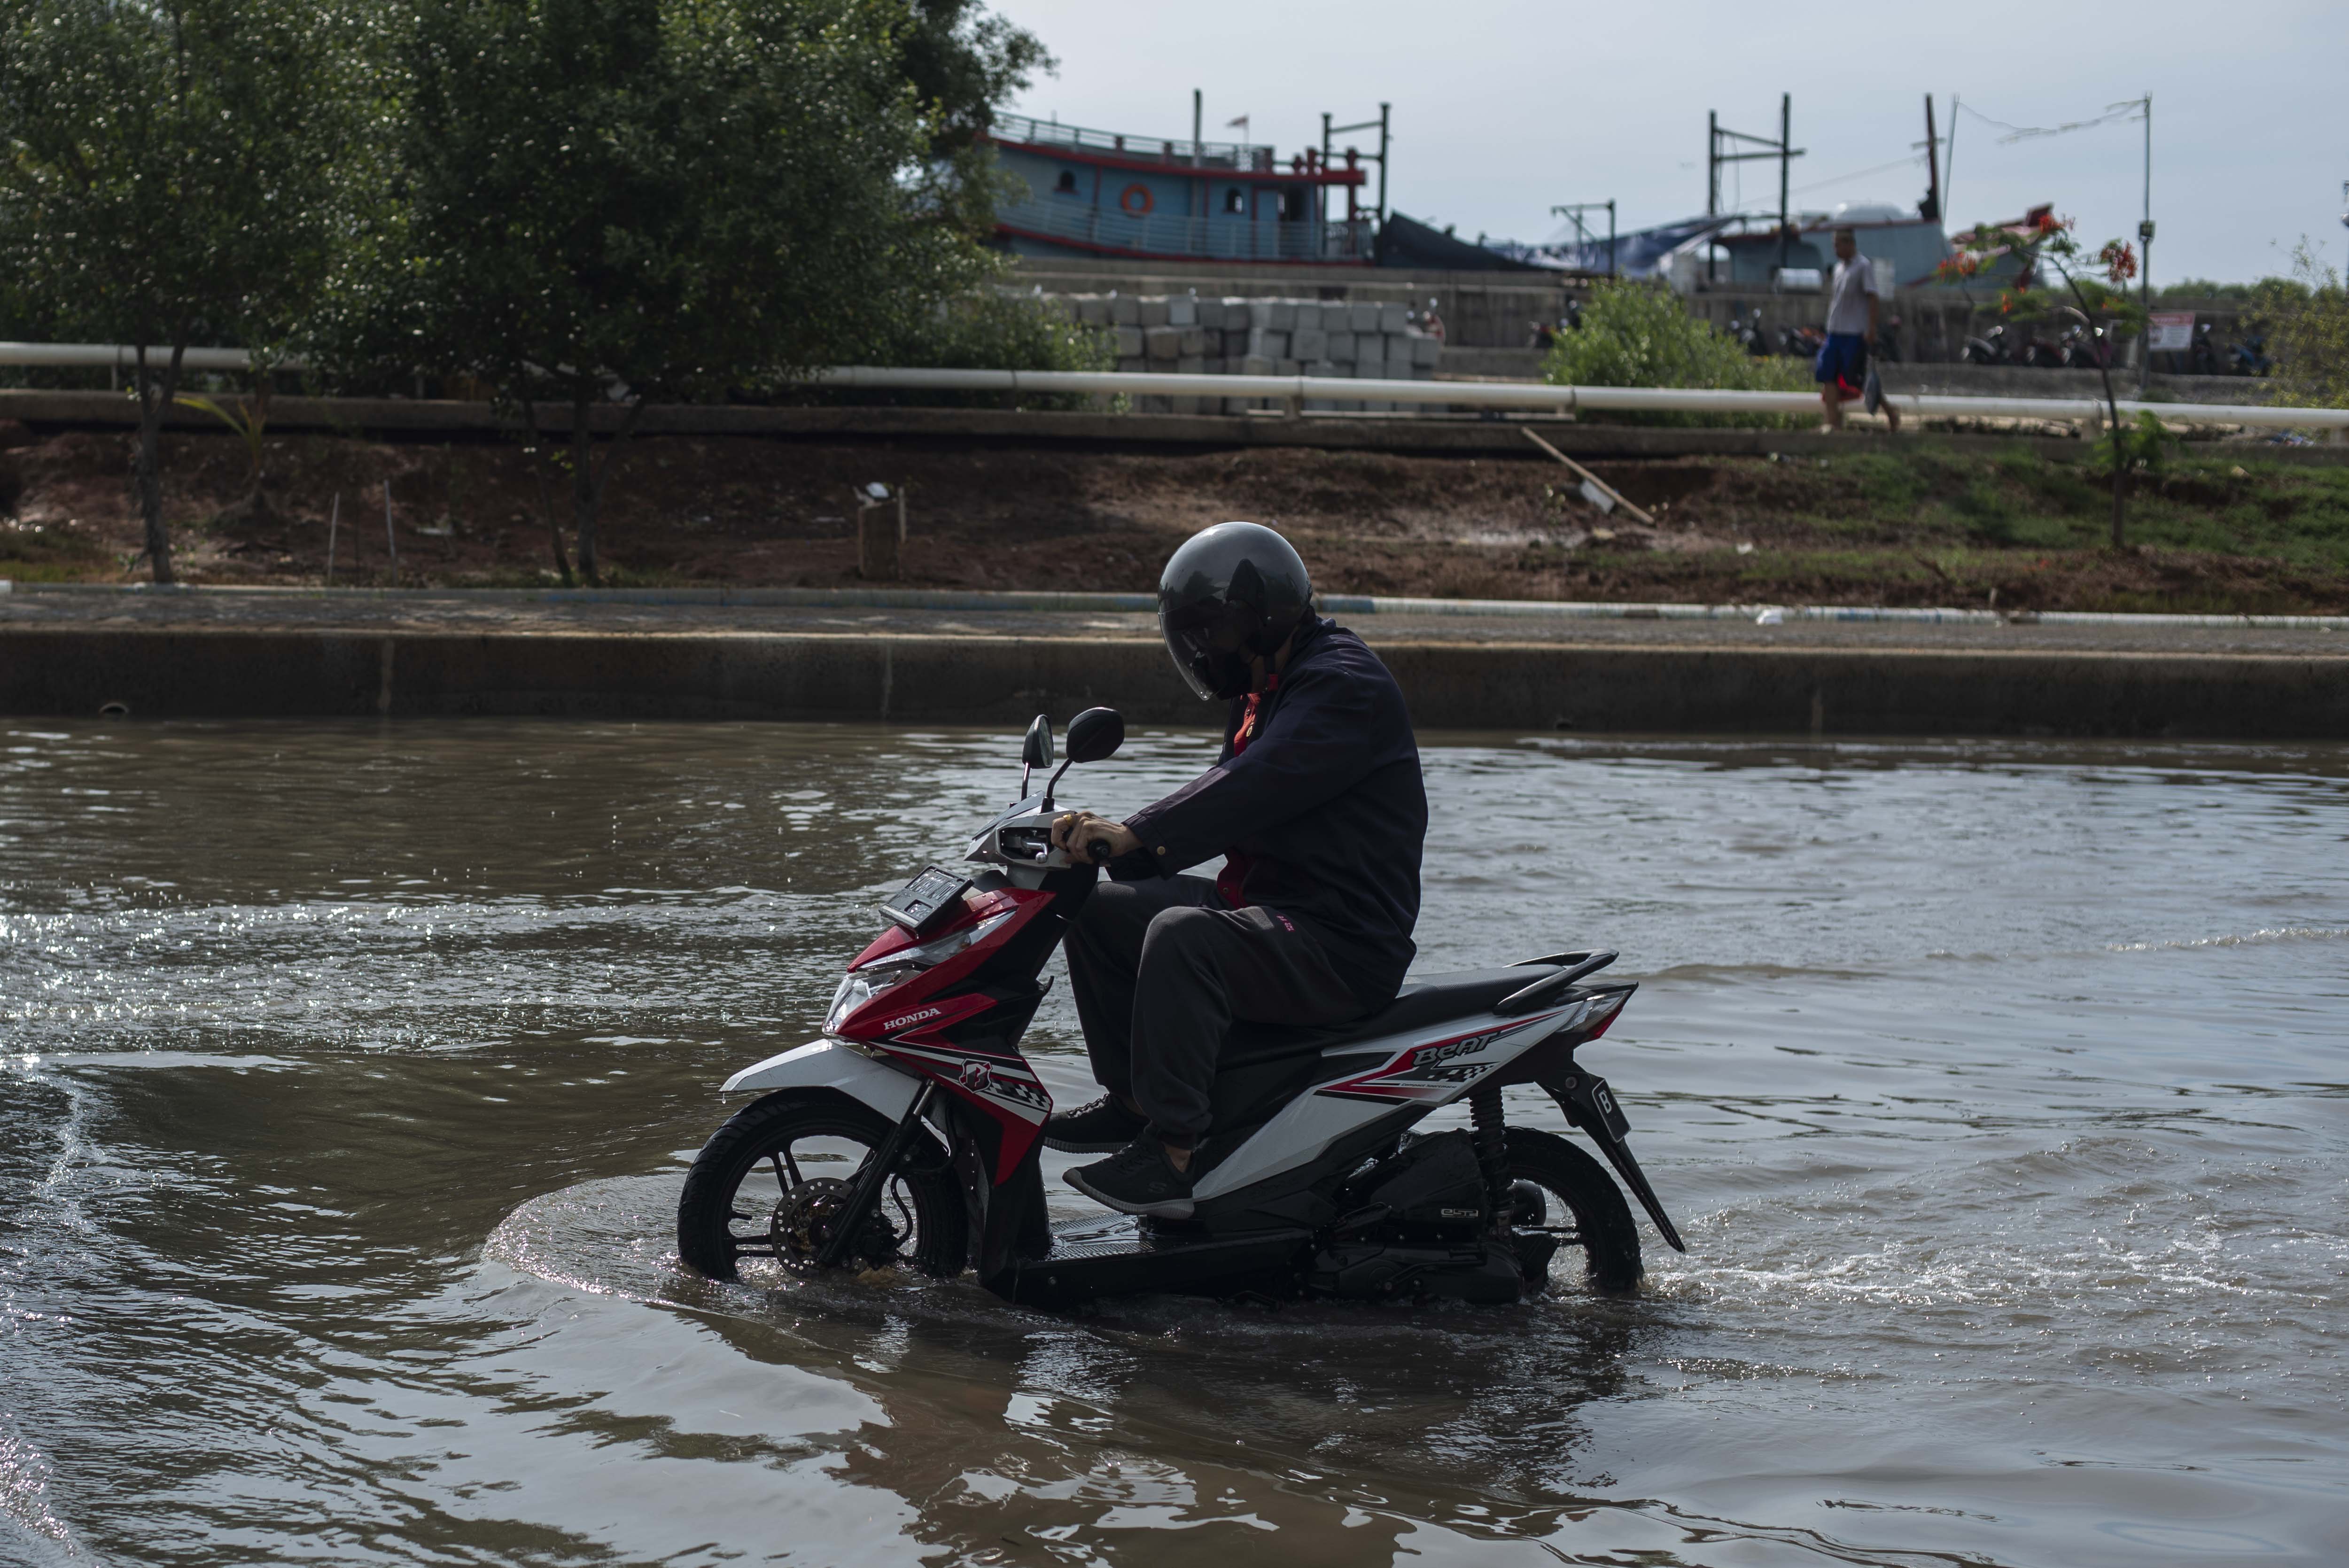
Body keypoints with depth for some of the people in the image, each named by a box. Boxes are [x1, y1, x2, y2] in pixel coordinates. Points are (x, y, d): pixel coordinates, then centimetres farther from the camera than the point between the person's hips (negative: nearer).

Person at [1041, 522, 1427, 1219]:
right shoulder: (1267, 693, 19)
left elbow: (1257, 785, -28)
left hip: (1343, 943, -11)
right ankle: (1133, 1099, 14)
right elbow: (1223, 808, 18)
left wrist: (1136, 835, -34)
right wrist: (1113, 840, 4)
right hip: (1266, 908, 11)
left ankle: (1173, 1152, -34)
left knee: (1182, 936, -34)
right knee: (1101, 910, 10)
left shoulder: (1345, 685, -14)